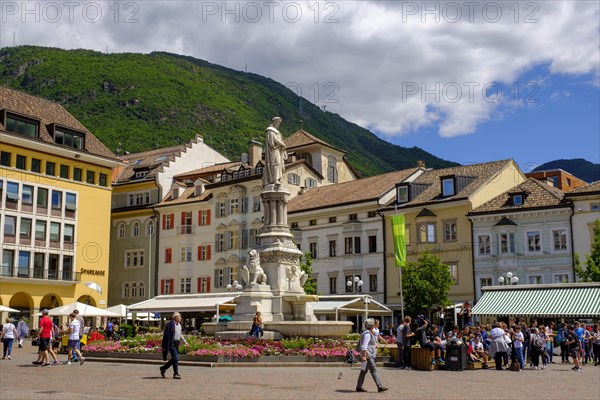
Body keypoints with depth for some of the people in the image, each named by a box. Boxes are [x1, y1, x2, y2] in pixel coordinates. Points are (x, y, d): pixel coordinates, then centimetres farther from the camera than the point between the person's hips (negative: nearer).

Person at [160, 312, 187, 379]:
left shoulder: (179, 324, 13)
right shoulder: (170, 324, -13)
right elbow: (167, 335, -14)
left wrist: (185, 342, 18)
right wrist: (165, 346, -15)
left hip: (176, 344, 9)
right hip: (171, 343, -9)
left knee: (174, 358, 10)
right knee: (175, 358, -10)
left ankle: (163, 368, 27)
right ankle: (176, 374, -5)